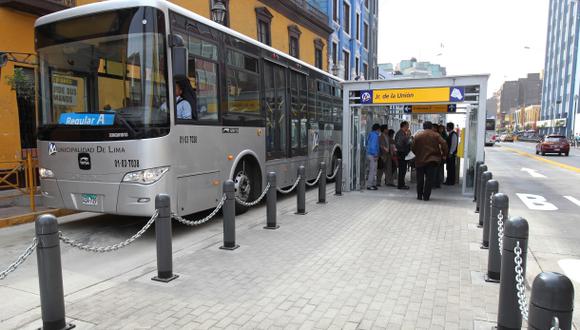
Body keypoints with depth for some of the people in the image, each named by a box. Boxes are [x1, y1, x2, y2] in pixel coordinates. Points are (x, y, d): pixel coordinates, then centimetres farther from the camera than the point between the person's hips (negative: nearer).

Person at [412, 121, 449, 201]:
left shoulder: (417, 136, 3)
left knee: (420, 179, 11)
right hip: (432, 160, -1)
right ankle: (426, 196, 1)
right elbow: (443, 143, -10)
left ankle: (419, 195, 16)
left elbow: (413, 148, 2)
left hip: (420, 160, 1)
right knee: (429, 179, 3)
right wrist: (444, 153, 3)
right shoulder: (436, 135, 1)